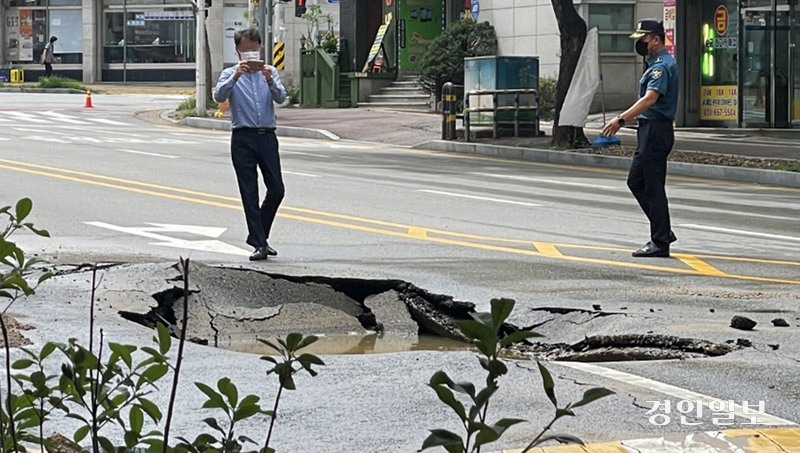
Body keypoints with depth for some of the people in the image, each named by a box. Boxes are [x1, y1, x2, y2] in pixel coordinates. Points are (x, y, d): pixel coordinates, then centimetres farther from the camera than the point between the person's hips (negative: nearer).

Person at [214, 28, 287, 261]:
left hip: (267, 136, 2)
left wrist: (270, 82, -24)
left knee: (277, 189, 0)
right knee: (249, 193, -3)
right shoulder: (230, 74, 6)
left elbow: (281, 98, -5)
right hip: (243, 138, -2)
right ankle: (259, 244, 0)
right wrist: (235, 77, -27)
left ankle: (258, 235, 18)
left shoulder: (270, 72, 11)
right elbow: (219, 96, -12)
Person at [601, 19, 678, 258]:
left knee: (653, 187, -7)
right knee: (636, 181, 13)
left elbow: (650, 99, -28)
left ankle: (660, 242, -3)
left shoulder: (662, 65, -16)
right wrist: (625, 119, 25)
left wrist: (621, 120, -34)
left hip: (656, 131, -11)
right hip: (649, 131, 11)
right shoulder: (659, 63, 18)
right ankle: (662, 232, 16)